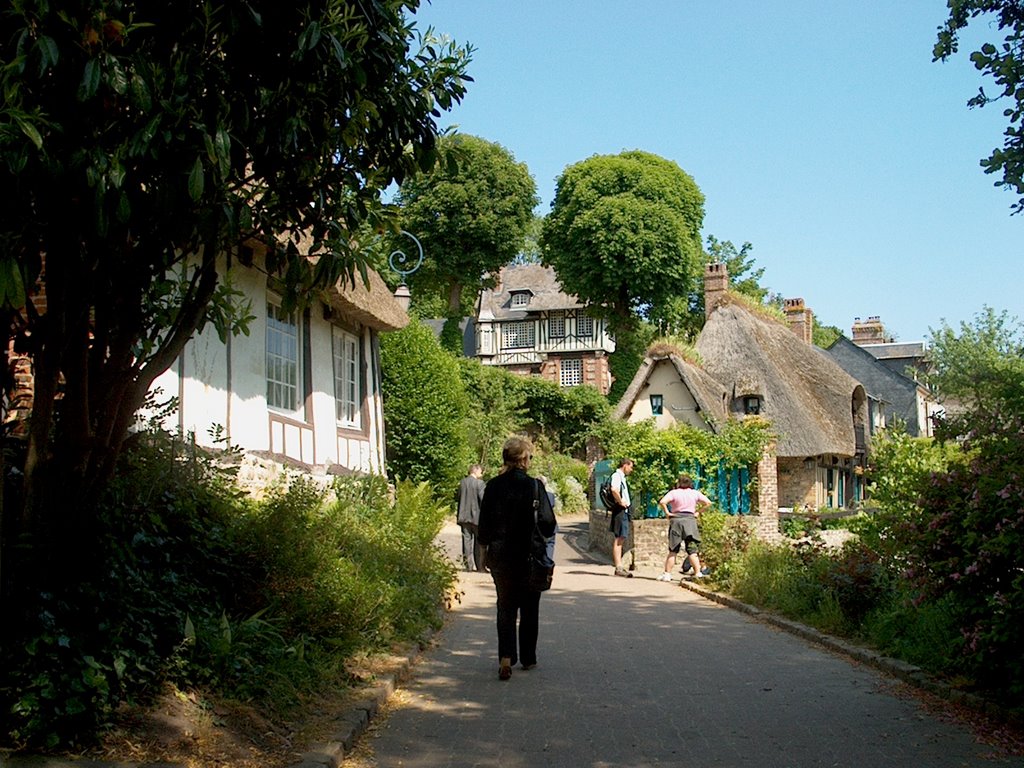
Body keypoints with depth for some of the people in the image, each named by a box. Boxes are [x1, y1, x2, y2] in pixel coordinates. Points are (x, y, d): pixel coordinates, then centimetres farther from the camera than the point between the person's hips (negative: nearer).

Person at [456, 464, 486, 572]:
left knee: (467, 540, 8)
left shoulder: (462, 482, 4)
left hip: (464, 516, 5)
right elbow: (482, 498, -16)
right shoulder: (479, 483, -11)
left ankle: (469, 565, 8)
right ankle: (480, 566, 7)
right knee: (479, 541, 5)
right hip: (476, 516, -5)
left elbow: (457, 498, 9)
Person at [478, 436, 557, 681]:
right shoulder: (534, 486, -13)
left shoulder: (493, 486, -3)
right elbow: (548, 523, -13)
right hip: (528, 557, -2)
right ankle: (528, 658, 22)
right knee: (529, 608, 14)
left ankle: (506, 657, -5)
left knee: (505, 607, 11)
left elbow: (484, 523, 1)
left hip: (499, 556, 3)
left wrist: (487, 543, 17)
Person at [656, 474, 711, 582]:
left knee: (673, 550, 4)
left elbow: (662, 502, -15)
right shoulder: (695, 493, 6)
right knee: (692, 550, 4)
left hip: (676, 520, -1)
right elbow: (708, 502, 7)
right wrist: (698, 512, 9)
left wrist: (667, 512, -4)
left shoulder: (674, 493, -1)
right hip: (690, 520, 1)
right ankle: (698, 573, -3)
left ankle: (667, 574, 2)